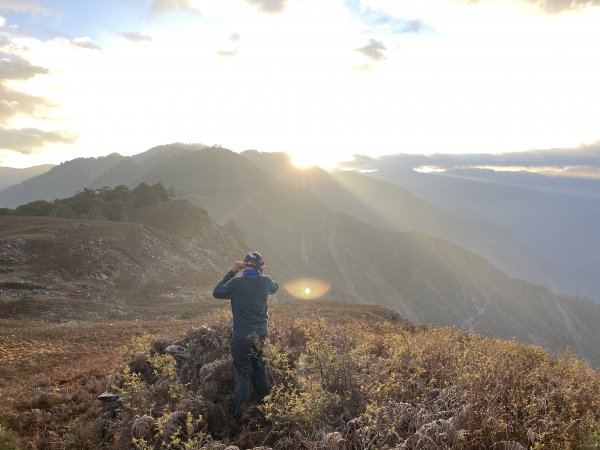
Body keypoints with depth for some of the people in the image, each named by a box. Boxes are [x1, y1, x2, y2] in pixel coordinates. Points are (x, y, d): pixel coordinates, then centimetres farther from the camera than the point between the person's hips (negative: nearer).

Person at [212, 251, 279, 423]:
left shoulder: (236, 283, -19)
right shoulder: (265, 281, -8)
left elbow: (216, 293, -2)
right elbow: (275, 287, 17)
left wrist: (231, 272, -2)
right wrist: (262, 273, 15)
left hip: (241, 338, -3)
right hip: (261, 336, 4)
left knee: (243, 374, 5)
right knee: (260, 370, 21)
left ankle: (240, 414, 11)